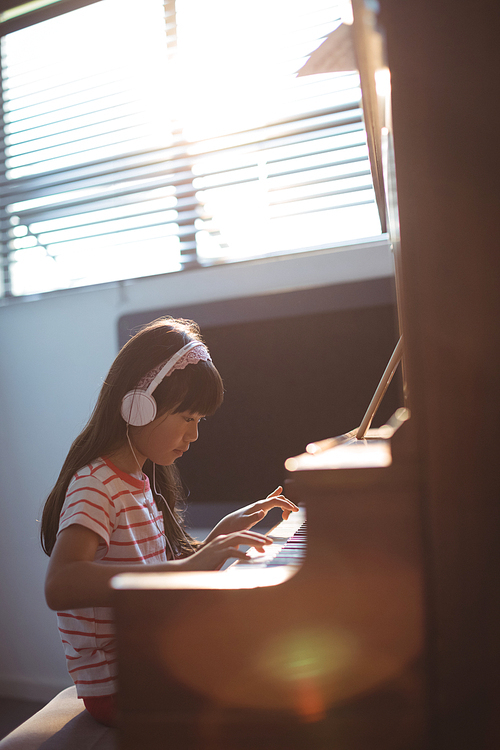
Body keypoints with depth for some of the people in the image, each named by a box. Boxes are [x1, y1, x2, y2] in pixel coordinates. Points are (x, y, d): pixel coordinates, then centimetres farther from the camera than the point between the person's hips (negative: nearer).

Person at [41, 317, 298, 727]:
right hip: (117, 688, -8)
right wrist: (184, 568, -42)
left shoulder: (141, 479, 9)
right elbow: (59, 586, -37)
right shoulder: (95, 485, -19)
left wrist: (224, 531, 5)